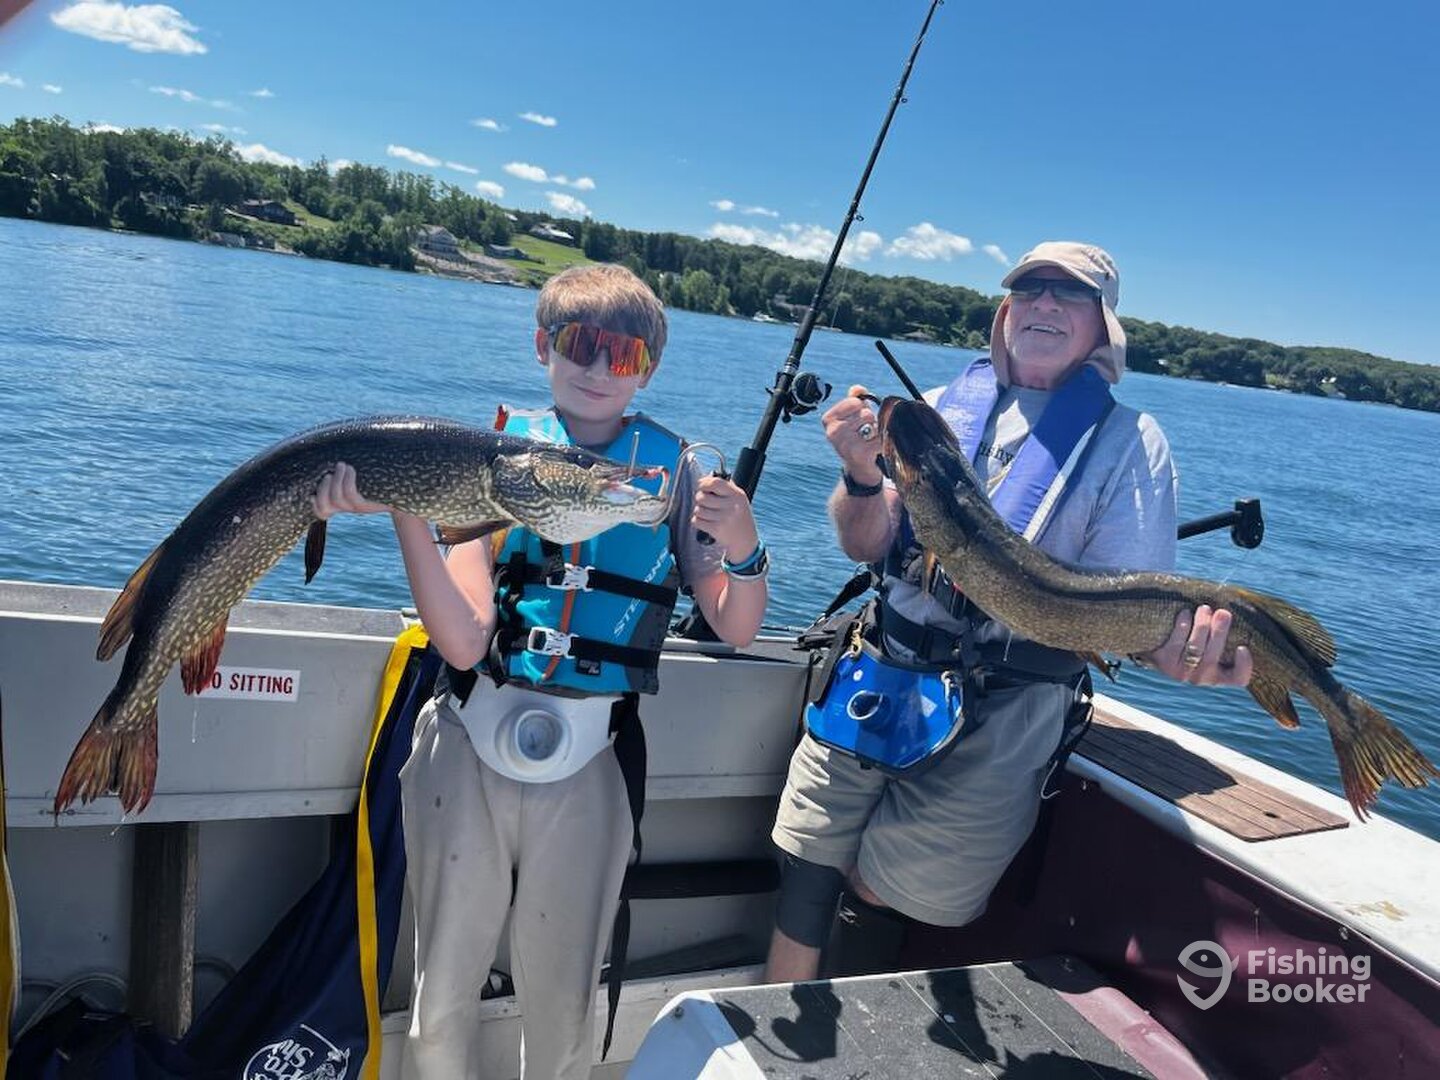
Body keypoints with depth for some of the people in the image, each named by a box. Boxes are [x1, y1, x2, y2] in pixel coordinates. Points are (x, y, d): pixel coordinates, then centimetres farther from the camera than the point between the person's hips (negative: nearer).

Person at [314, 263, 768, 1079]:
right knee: (443, 999, 14)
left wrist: (744, 548, -22)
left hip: (585, 772, 0)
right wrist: (407, 512, -24)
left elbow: (736, 629, -3)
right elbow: (463, 644, -13)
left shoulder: (674, 472, 0)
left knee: (564, 1009, 12)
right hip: (470, 751, 0)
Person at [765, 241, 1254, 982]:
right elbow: (866, 546, 3)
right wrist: (863, 478, -19)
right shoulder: (945, 406, 8)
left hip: (1005, 709, -3)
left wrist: (1179, 647, -30)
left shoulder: (1129, 442, -1)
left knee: (896, 889, 3)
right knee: (806, 871, 4)